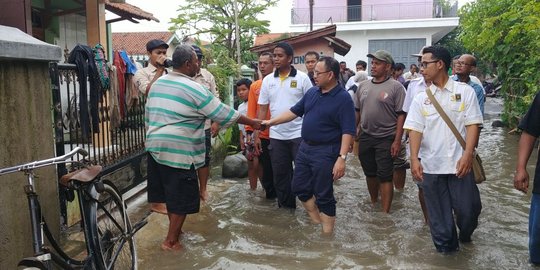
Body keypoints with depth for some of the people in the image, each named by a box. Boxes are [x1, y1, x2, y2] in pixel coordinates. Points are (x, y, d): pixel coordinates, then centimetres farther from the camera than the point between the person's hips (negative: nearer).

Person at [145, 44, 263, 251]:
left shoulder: (157, 84, 11)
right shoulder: (193, 89, -12)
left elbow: (148, 115, 17)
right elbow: (224, 113, -9)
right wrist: (252, 122, 2)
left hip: (155, 146, 8)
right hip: (178, 151, -8)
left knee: (170, 192, 19)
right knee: (181, 197, 4)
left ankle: (174, 229, 33)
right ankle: (170, 241, 12)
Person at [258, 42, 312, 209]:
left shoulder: (302, 78, -4)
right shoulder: (268, 80, 6)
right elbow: (263, 109, 8)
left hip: (299, 134, -3)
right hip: (276, 136, 4)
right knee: (280, 173, 12)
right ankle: (286, 206, 27)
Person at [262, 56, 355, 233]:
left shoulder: (343, 98, -14)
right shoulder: (312, 92, 7)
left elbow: (348, 131, -18)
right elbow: (294, 111, 15)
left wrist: (342, 158, -25)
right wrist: (270, 122, 11)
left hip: (325, 152, -7)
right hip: (305, 147, 8)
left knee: (324, 196, 2)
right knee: (300, 188, 15)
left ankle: (327, 232, 18)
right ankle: (317, 222, 34)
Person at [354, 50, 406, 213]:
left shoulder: (396, 87, -8)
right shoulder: (363, 86, 8)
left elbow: (401, 115, -11)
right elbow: (357, 111, 14)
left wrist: (397, 141, -16)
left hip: (386, 139, -5)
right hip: (365, 137, 5)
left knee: (385, 176, 0)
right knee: (370, 173, 16)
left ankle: (385, 212, 8)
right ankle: (373, 203, 35)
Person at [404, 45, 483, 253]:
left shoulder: (465, 91, 1)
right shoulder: (420, 98, 6)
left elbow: (472, 125, -3)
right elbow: (415, 130, -1)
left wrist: (467, 154, -15)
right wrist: (414, 159, -14)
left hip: (459, 164, -1)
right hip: (430, 166, 2)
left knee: (468, 208, 5)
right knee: (439, 214, 9)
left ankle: (465, 235, 37)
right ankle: (446, 247, 28)